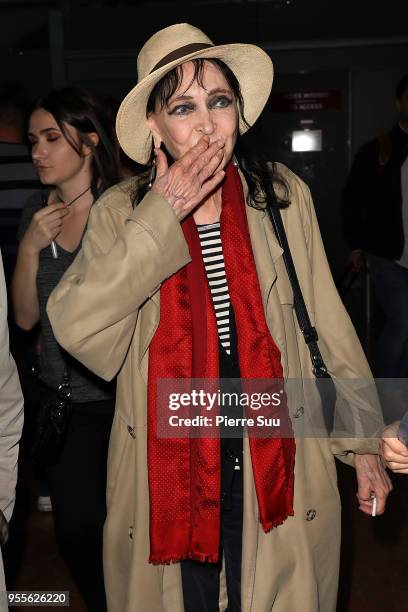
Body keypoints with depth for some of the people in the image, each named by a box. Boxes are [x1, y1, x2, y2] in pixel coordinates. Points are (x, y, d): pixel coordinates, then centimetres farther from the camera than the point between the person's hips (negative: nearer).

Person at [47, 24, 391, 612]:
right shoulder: (121, 214, -4)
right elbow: (74, 327, -18)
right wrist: (160, 218, -21)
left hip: (277, 468, 1)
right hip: (169, 470, 0)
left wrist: (362, 441, 3)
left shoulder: (283, 196, -3)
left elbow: (325, 325, 2)